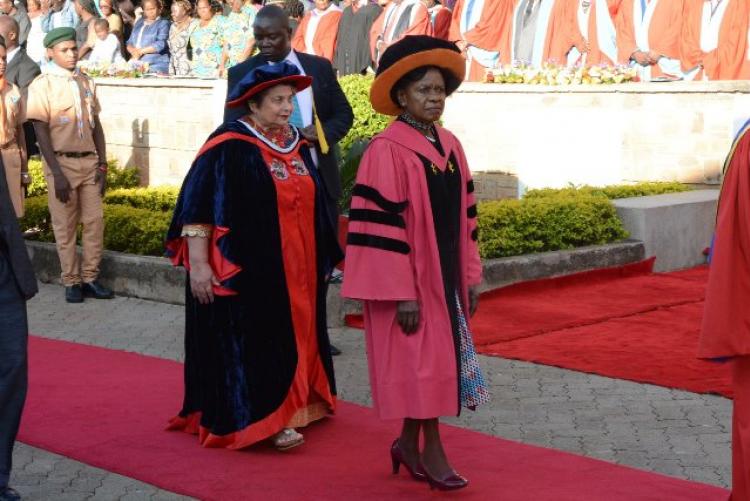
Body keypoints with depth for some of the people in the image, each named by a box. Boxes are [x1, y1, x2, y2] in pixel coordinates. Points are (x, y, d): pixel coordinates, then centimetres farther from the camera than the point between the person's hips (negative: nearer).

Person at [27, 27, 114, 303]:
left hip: (89, 161, 4)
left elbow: (96, 125, 12)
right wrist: (57, 173, -14)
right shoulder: (42, 86, -6)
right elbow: (41, 132, -9)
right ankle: (71, 281, 12)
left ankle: (90, 278, 13)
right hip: (62, 162, -4)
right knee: (65, 226, 3)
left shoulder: (86, 83, 9)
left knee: (94, 221, 3)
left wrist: (102, 165, 5)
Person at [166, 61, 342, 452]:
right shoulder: (229, 148, -13)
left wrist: (323, 259, 21)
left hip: (295, 273, 8)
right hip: (245, 270, -7)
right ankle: (259, 419, 0)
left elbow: (312, 206, 19)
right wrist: (199, 264, -20)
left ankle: (290, 409, 24)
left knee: (291, 339, 13)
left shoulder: (297, 146, 9)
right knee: (250, 343, -3)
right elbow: (197, 207, -15)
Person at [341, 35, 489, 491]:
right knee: (423, 365, -2)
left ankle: (409, 442, 27)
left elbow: (465, 215, 13)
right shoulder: (387, 150, -15)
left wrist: (472, 275, 10)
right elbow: (380, 225, -17)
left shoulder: (450, 146, 7)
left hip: (444, 276, 7)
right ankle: (432, 452, 9)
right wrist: (402, 293, -19)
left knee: (436, 363, 13)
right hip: (408, 279, -7)